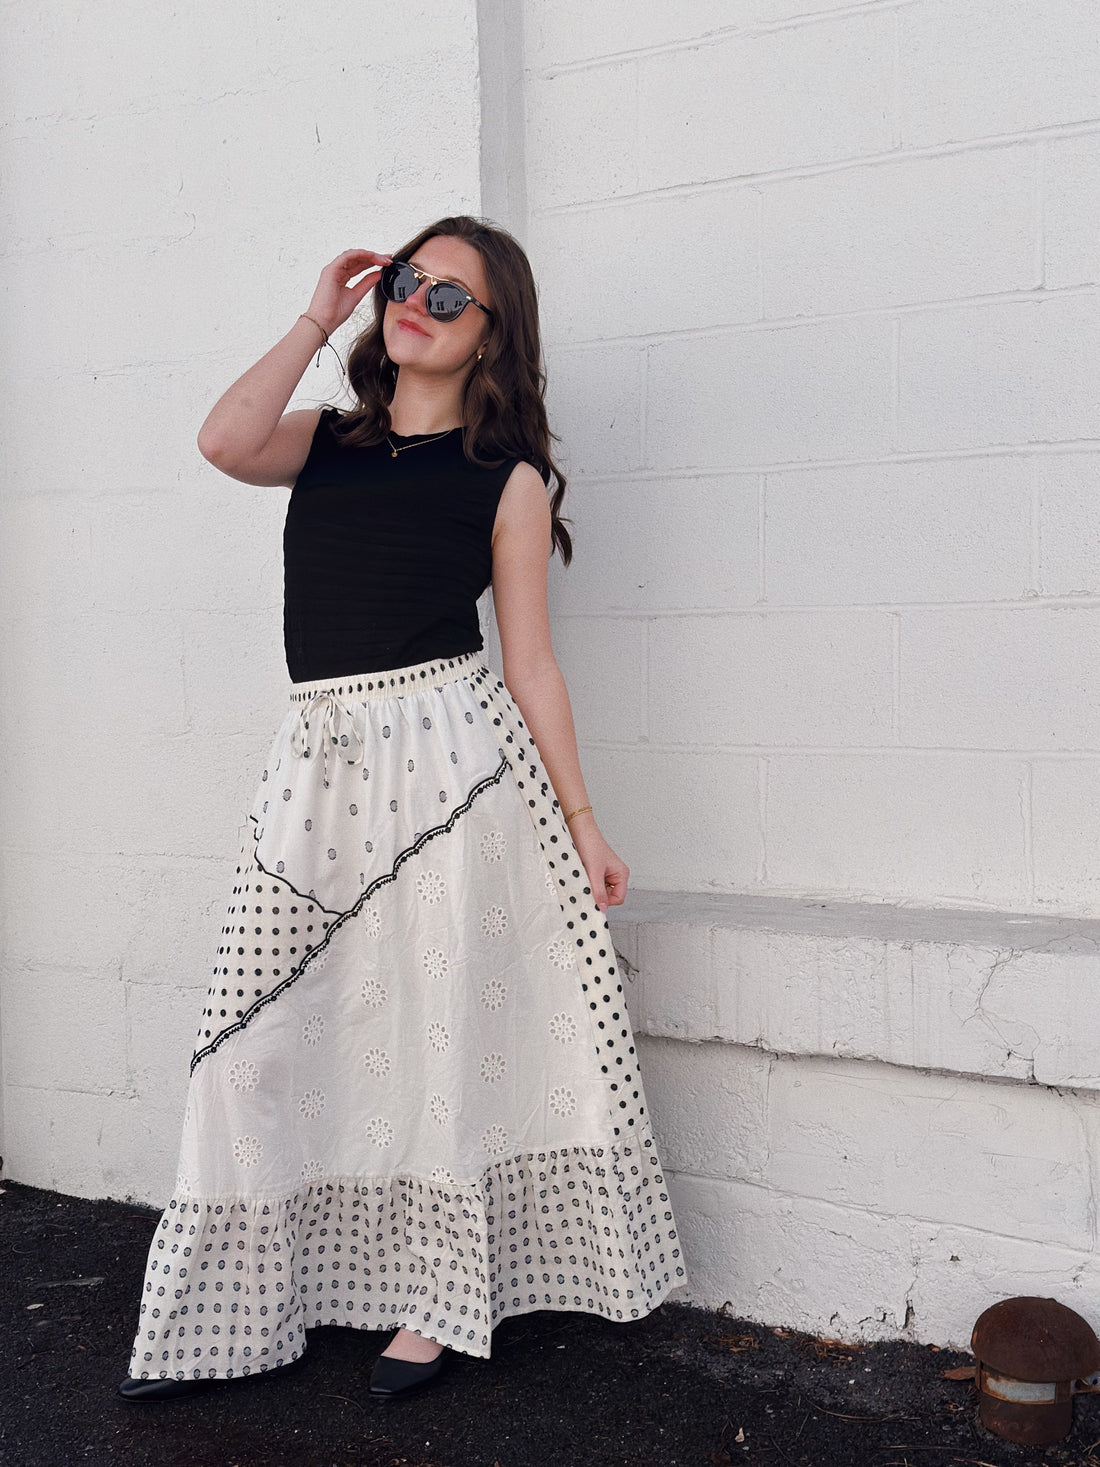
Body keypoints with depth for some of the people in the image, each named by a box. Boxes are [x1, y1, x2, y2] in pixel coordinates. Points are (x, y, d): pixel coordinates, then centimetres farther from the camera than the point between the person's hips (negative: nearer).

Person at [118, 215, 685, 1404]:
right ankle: (223, 1311, 20)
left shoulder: (506, 477, 3)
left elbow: (530, 663, 2)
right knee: (268, 1034, 6)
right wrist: (318, 320, 0)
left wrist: (579, 819, -1)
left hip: (447, 754, -3)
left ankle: (436, 1303, 22)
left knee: (438, 1022, 4)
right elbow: (226, 443, -9)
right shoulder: (328, 442, 13)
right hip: (320, 760, 4)